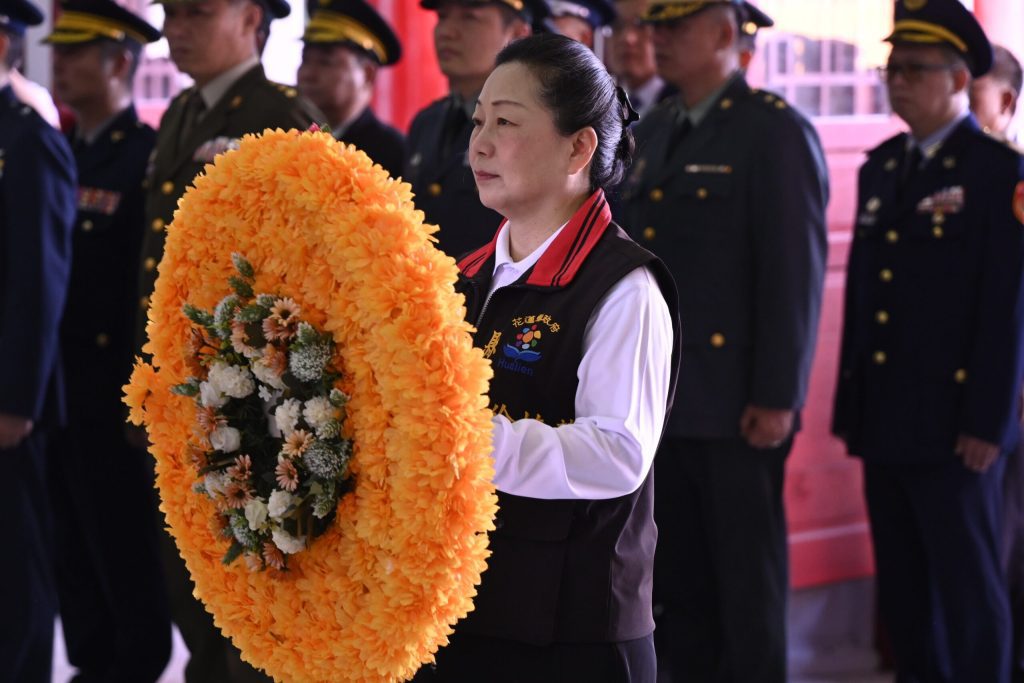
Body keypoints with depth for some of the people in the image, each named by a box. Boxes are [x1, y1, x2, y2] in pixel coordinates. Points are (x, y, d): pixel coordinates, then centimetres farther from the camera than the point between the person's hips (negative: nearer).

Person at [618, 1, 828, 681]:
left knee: (748, 577, 2)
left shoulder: (776, 134, -8)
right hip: (659, 402, 7)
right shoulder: (651, 134, 14)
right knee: (677, 577, 11)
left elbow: (795, 274, -13)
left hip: (735, 407, -7)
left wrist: (778, 397, -16)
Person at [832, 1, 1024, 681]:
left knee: (967, 586, -1)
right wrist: (852, 405, 13)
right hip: (886, 421, 7)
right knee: (902, 586, 12)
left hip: (955, 425, -6)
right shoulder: (880, 168, 13)